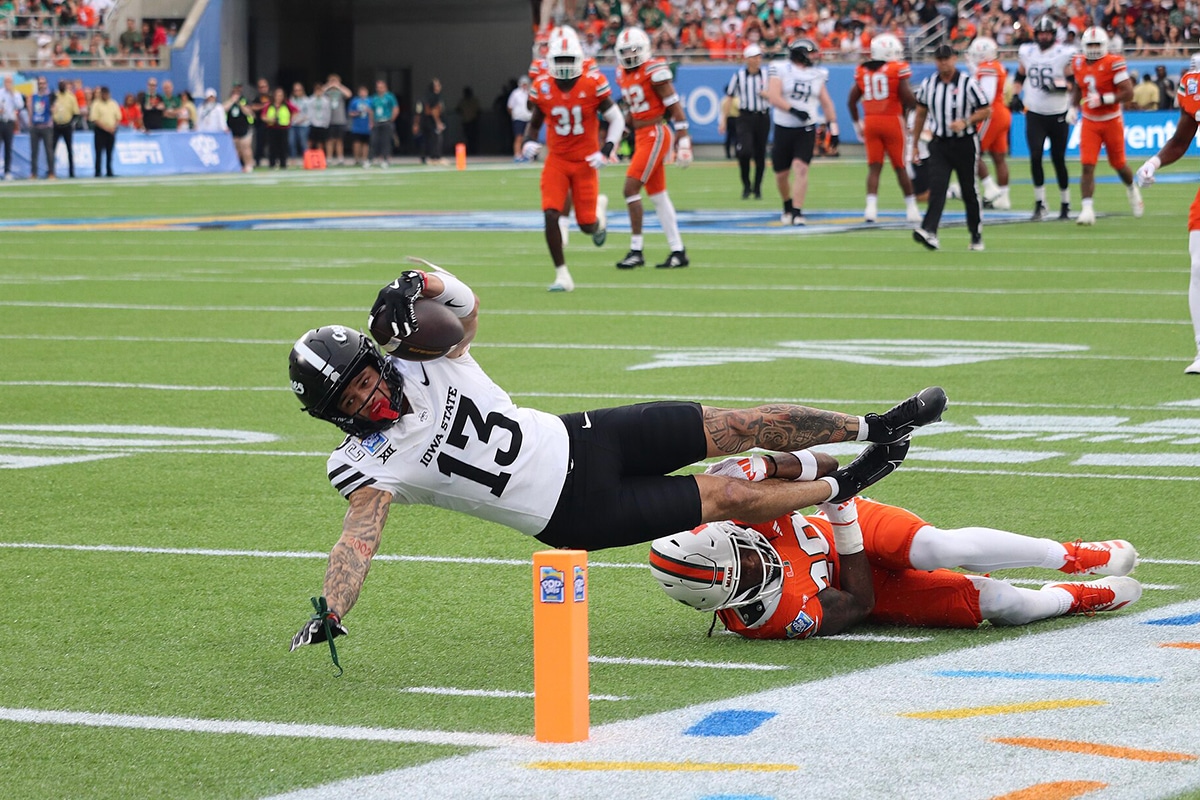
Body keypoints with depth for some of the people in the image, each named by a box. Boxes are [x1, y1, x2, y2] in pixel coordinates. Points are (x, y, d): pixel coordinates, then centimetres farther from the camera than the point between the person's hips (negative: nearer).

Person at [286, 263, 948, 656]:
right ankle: (840, 488, 23)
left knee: (748, 426, 2)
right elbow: (360, 538, -26)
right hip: (577, 513, -4)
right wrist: (327, 617, -42)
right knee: (731, 497, -4)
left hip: (583, 438, 4)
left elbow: (466, 302, -4)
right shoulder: (369, 463, -17)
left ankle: (875, 427, 23)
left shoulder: (425, 364, -7)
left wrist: (415, 284, -26)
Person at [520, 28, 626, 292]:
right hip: (556, 160, 2)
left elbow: (617, 119, -5)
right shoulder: (542, 87, -3)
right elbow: (534, 123, 12)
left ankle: (599, 207, 40)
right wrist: (528, 142, -10)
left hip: (585, 161, -2)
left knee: (587, 225, 1)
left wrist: (606, 151, -17)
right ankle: (562, 275, -6)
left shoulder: (593, 84, -11)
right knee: (551, 215, -16)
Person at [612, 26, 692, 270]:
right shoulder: (623, 74, 11)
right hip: (641, 137, 9)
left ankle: (636, 251, -9)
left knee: (631, 189, -13)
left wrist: (683, 140, -16)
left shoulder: (654, 71, -13)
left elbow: (675, 106, -13)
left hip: (656, 134, -9)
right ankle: (678, 251, 16)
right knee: (658, 195, 11)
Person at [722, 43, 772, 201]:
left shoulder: (767, 75, 4)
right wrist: (723, 119, 1)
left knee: (760, 155, 5)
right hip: (745, 118, -1)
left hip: (763, 118, 1)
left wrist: (767, 95, -12)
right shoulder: (739, 76, 2)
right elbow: (729, 98, 5)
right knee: (744, 152, -17)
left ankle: (757, 188, 19)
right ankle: (746, 185, 2)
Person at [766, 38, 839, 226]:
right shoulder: (780, 70, -6)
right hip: (783, 128, -1)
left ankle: (797, 212, -16)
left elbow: (826, 103, 13)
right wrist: (794, 111, -28)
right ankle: (788, 207, 33)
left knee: (800, 168, -16)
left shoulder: (817, 75, 7)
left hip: (807, 130, 1)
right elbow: (773, 96, -17)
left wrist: (833, 127, 9)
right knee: (782, 174, 7)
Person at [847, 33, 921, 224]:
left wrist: (857, 124, 21)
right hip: (892, 119, -3)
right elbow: (908, 97, -12)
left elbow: (852, 101, 10)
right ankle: (911, 208, 14)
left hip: (870, 122, 3)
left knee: (874, 167, 4)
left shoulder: (863, 70, 6)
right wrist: (913, 105, 10)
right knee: (900, 166, 7)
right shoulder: (898, 69, -8)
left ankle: (871, 207, -10)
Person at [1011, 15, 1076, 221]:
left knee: (1058, 160, 4)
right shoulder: (1026, 52, 5)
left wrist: (1060, 86, -23)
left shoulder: (1064, 54, -8)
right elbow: (1019, 76, 20)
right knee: (1035, 158, -10)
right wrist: (1016, 96, 7)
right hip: (1034, 114, 2)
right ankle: (1039, 204, -3)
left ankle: (1065, 204, 19)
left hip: (1058, 115, -2)